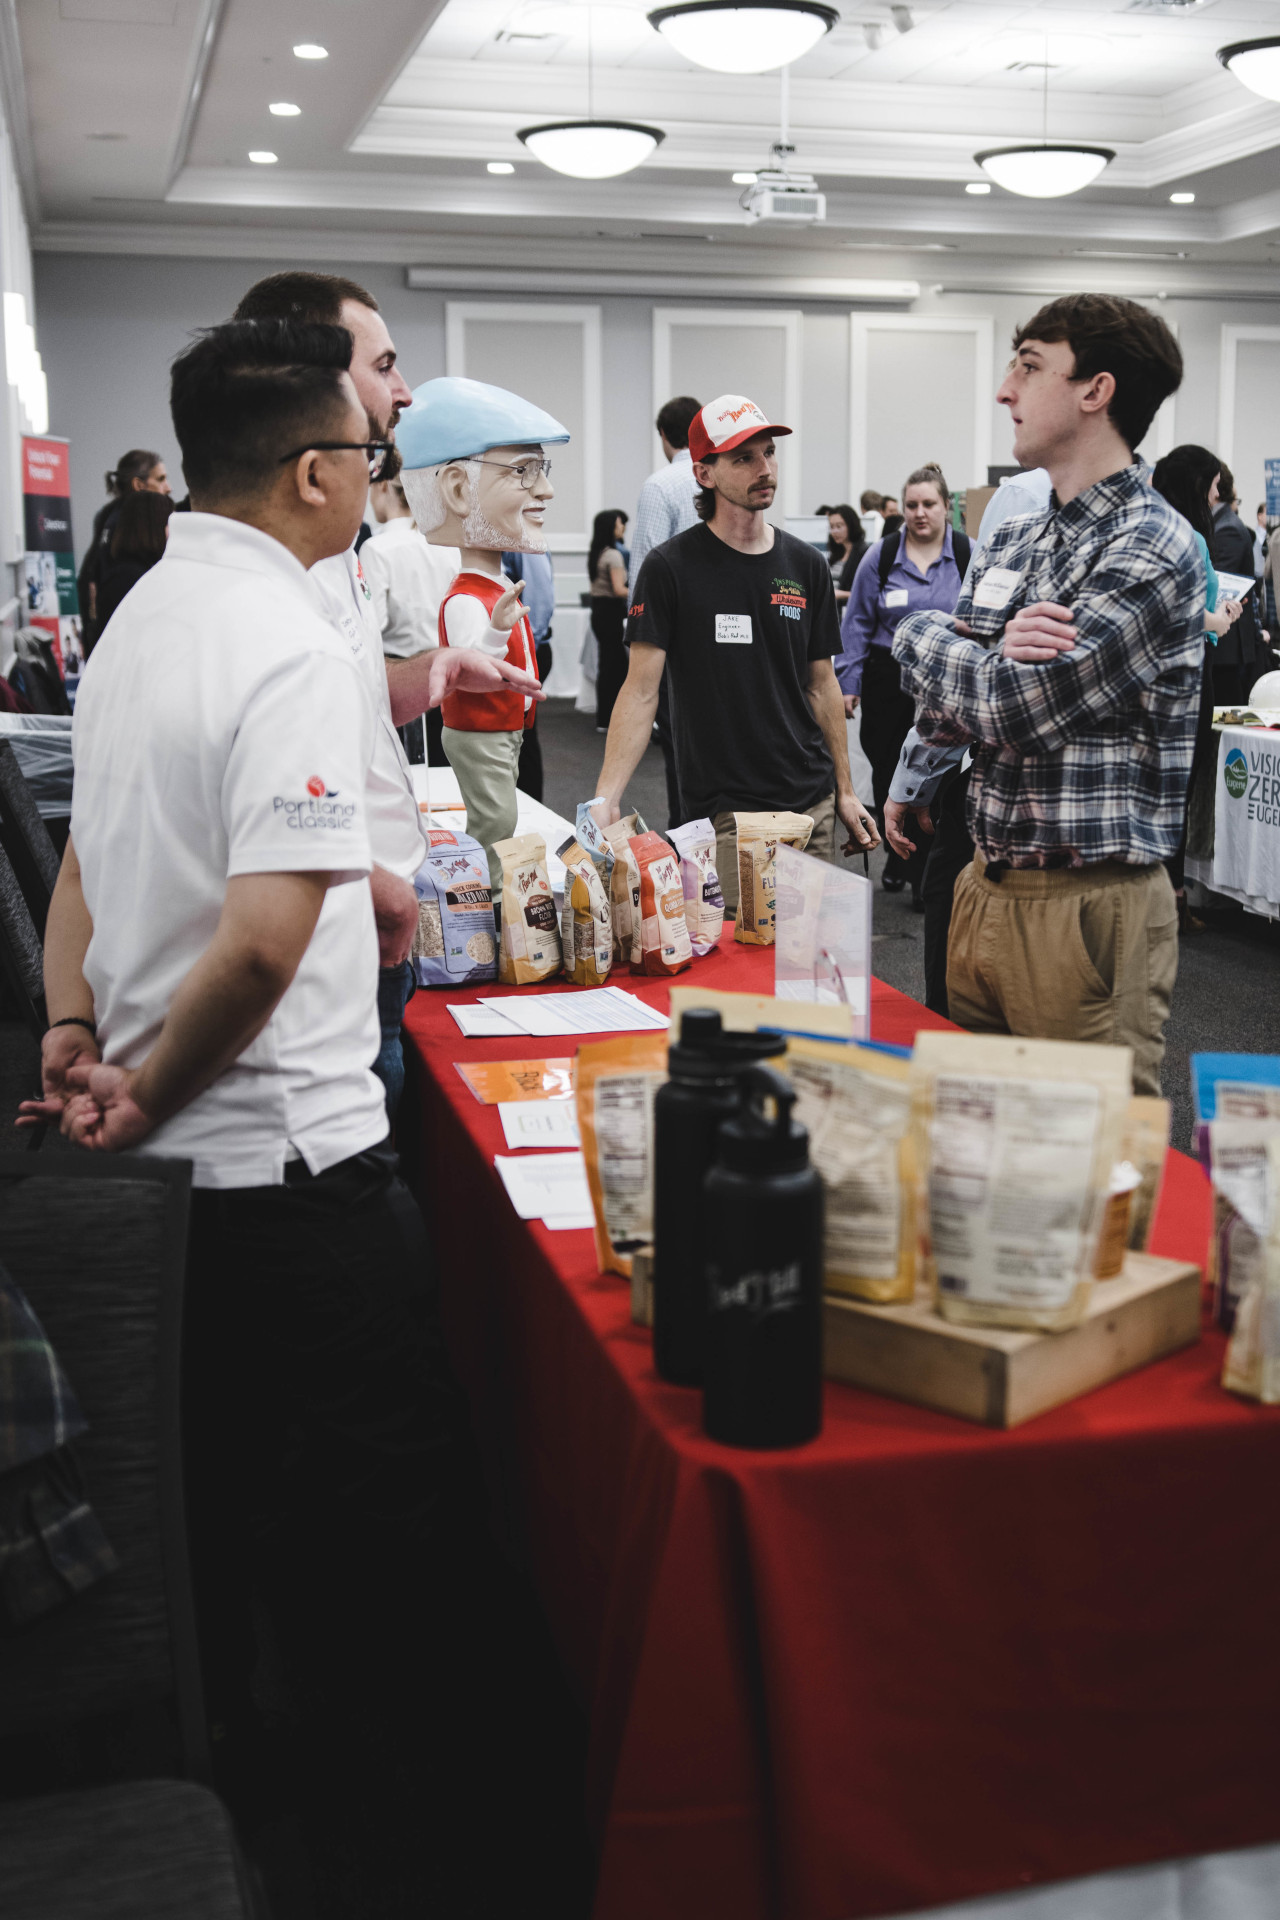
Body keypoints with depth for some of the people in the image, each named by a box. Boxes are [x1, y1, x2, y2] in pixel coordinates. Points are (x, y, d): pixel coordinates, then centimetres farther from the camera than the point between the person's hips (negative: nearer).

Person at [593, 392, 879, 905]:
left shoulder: (805, 565, 8)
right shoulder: (671, 568, -7)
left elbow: (821, 684, 13)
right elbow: (641, 690, -10)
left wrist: (845, 791, 12)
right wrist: (605, 799, -21)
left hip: (812, 804, 5)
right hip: (725, 814, -5)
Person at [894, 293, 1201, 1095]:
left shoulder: (1151, 549, -14)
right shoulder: (1012, 543, 12)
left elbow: (1009, 710, -21)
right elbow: (938, 711, 8)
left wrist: (922, 635, -2)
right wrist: (997, 655, -14)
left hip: (1090, 906, -8)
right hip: (988, 889, 8)